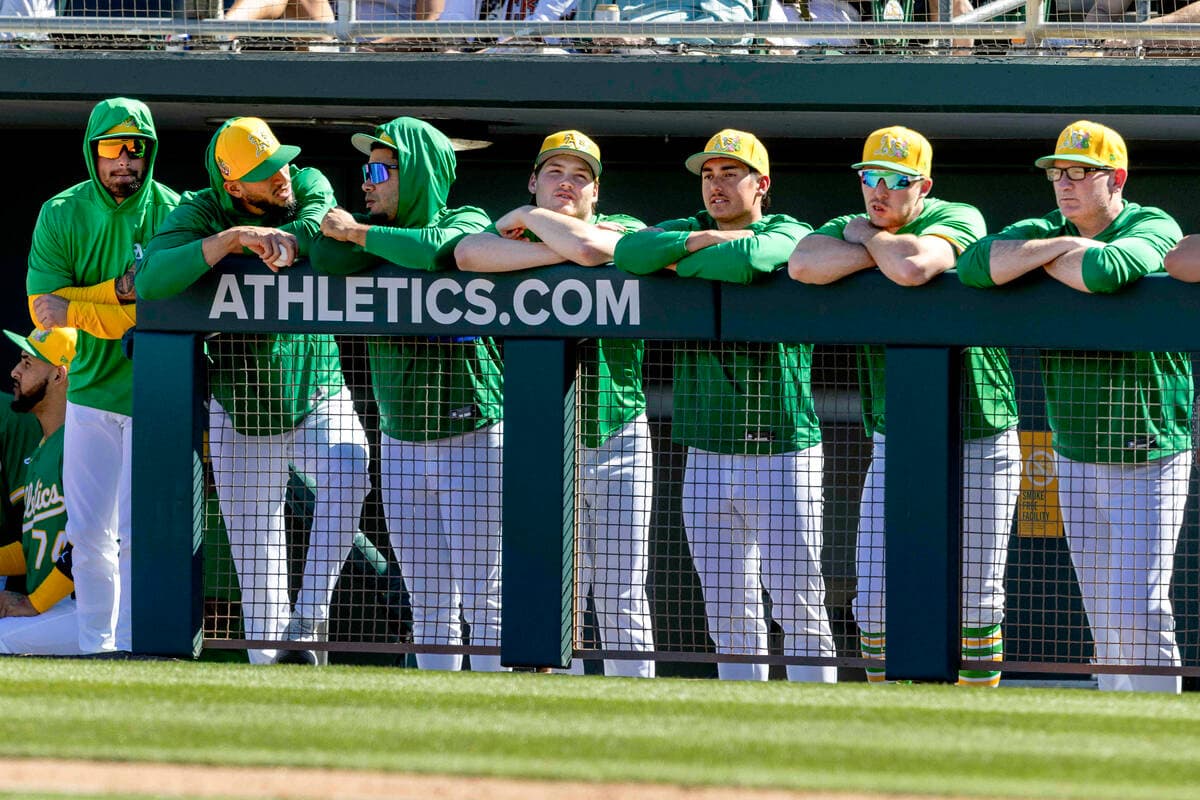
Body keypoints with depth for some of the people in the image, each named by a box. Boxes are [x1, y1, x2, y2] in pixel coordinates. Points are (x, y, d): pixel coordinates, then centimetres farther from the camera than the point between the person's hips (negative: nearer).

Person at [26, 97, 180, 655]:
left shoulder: (173, 215, -10)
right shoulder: (61, 215, -2)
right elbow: (44, 308, -9)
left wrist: (77, 310, -21)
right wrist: (117, 293, -20)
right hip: (90, 387, 3)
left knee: (138, 534, -8)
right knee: (88, 533, 6)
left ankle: (130, 651, -2)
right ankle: (94, 649, 16)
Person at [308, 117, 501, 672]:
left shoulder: (466, 223, -5)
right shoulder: (378, 235, 10)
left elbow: (434, 249, -28)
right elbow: (325, 262, -10)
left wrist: (358, 231, -14)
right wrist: (375, 223, -8)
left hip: (471, 436, -6)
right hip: (401, 442, 6)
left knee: (482, 600, -5)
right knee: (429, 606, 7)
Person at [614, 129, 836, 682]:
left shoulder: (787, 234, -4)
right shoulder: (686, 231, 11)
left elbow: (747, 258, -26)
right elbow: (629, 253, -8)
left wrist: (681, 267, -9)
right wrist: (704, 240, -14)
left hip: (782, 451, -5)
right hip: (707, 455, 5)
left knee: (799, 610, -5)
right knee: (728, 618, 8)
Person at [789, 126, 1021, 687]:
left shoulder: (959, 220, -10)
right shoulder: (849, 228, 4)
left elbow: (914, 267, -31)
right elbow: (802, 266, -19)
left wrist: (868, 236, -12)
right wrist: (881, 251, -19)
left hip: (978, 442, -4)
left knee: (975, 599, 1)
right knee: (875, 598, -3)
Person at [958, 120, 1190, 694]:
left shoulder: (1152, 229, -10)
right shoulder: (1045, 231, 7)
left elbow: (1105, 270, -33)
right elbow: (975, 264, -11)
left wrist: (1040, 260, -14)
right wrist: (1062, 246, -16)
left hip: (1147, 456, -6)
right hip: (1075, 457, 6)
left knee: (1140, 614, -11)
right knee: (1103, 619, 8)